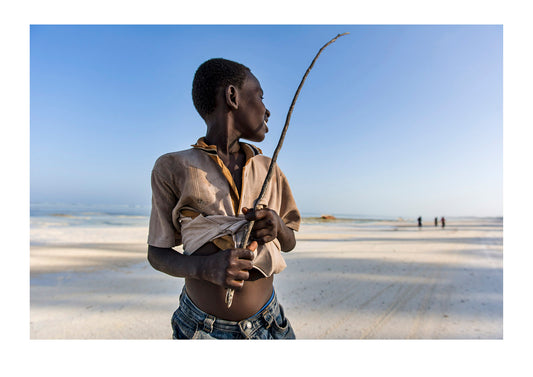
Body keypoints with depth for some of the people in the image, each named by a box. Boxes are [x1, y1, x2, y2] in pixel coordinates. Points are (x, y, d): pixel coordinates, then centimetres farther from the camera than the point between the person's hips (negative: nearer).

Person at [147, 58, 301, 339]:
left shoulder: (268, 170, 1)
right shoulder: (172, 169, -9)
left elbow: (289, 243, 9)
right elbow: (157, 254, -3)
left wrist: (278, 226, -14)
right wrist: (205, 267, -23)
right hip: (199, 328, -2)